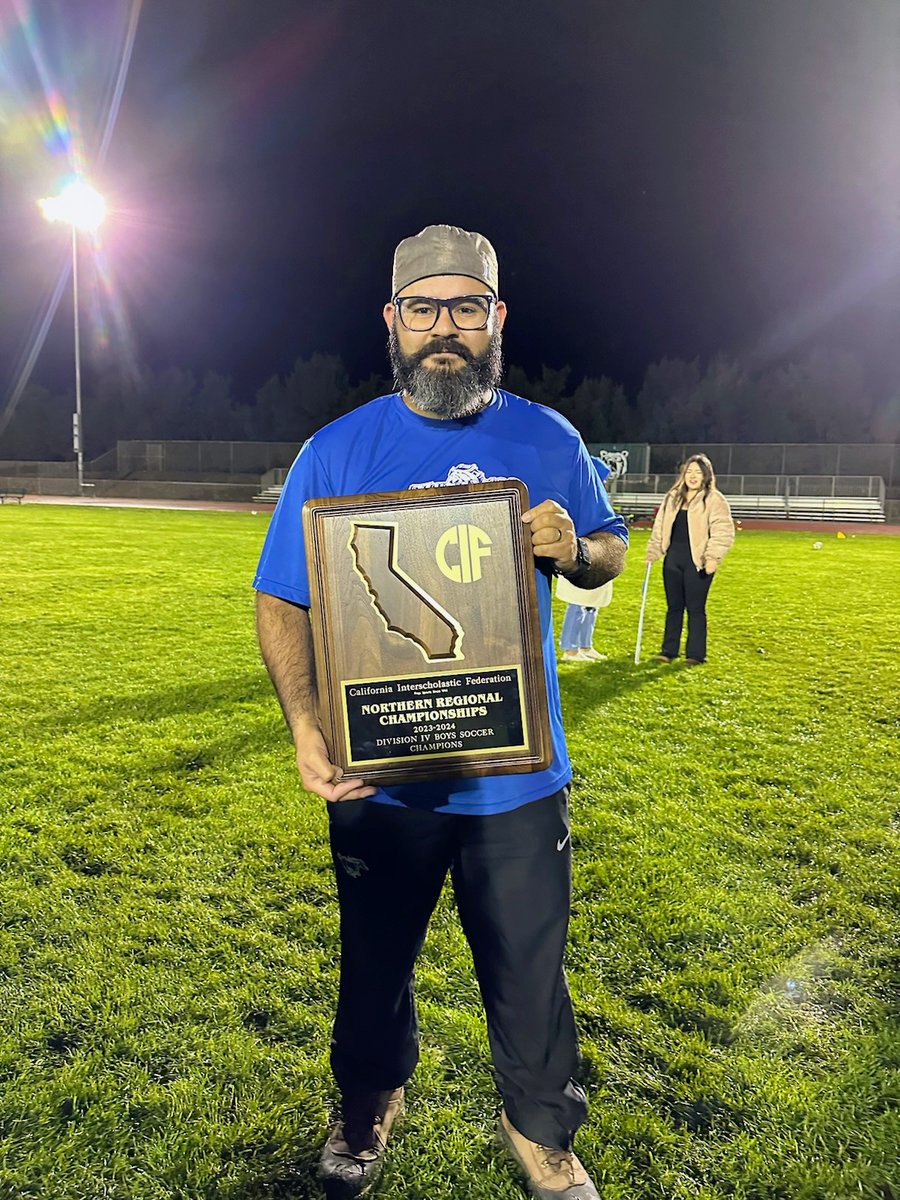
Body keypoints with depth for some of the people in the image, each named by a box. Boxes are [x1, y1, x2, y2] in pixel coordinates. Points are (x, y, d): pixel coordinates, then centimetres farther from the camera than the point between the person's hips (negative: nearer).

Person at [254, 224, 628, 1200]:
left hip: (517, 775, 1)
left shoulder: (548, 441, 1)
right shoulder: (336, 450, -5)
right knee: (374, 962, 21)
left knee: (528, 972, 15)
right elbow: (282, 601, -5)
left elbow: (613, 549, 11)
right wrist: (306, 729, -20)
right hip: (380, 776, 0)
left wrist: (575, 547, -14)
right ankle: (369, 1103, 50)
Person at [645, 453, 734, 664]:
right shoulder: (672, 497, 13)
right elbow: (659, 527, 17)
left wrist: (713, 557, -19)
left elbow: (723, 532, -11)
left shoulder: (714, 500, -5)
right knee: (673, 606, 11)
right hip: (673, 559, 5)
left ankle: (695, 654, 9)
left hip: (697, 562, -5)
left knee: (695, 608, 0)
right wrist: (653, 551, 11)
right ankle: (669, 650, 19)